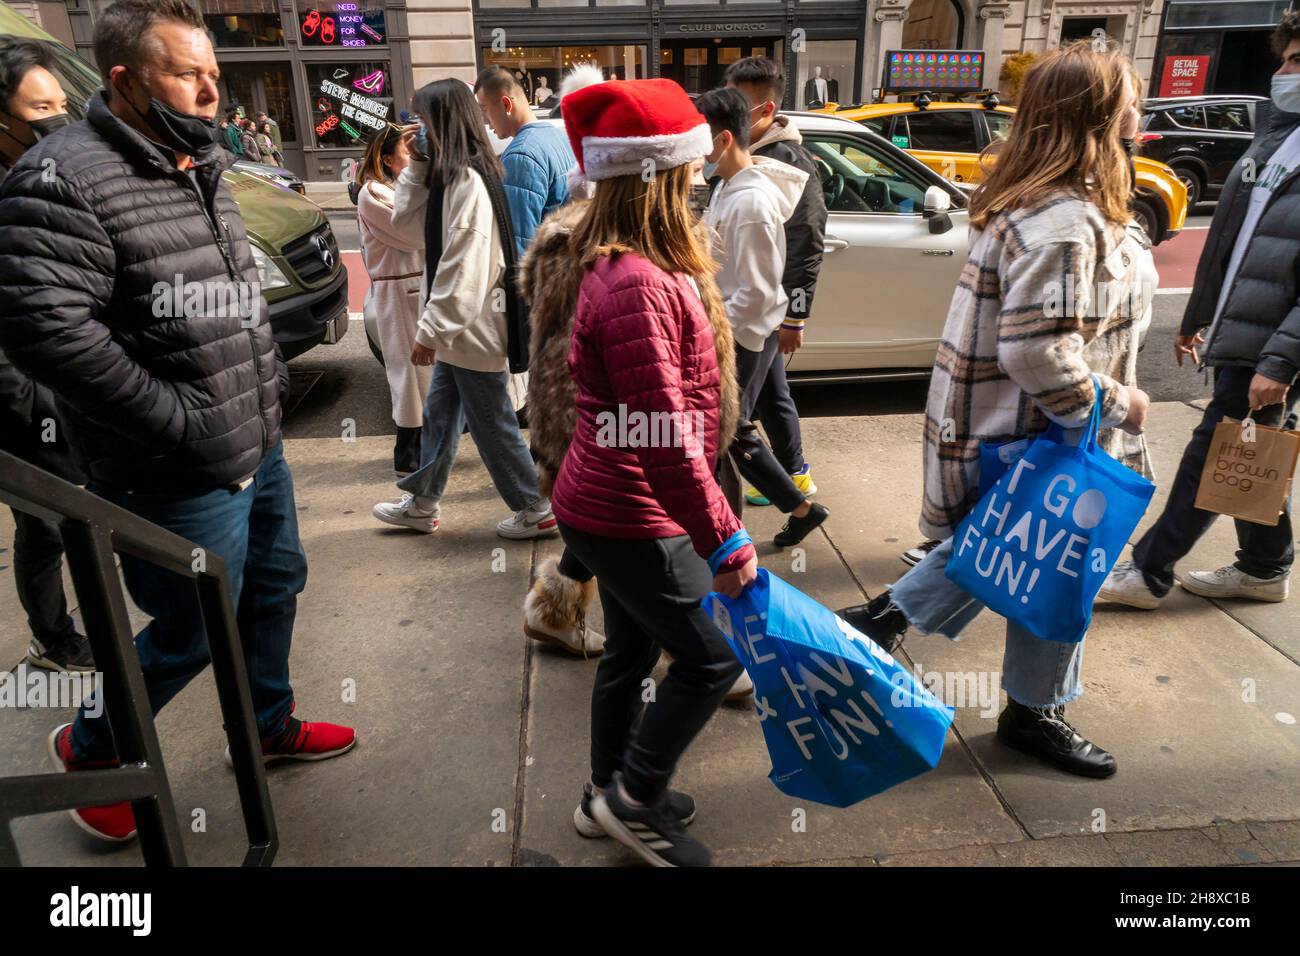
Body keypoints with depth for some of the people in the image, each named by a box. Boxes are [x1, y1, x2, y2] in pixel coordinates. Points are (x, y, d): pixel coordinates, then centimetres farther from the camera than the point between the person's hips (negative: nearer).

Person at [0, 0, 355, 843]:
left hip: (259, 446, 9)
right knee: (194, 636, 7)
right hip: (183, 480, -9)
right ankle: (91, 747, 37)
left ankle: (271, 726, 46)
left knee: (277, 586, 22)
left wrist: (270, 372, 11)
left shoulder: (202, 167, 10)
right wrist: (183, 421, -24)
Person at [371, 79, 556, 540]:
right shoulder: (449, 176, 11)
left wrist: (430, 331, -22)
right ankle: (421, 502, 33)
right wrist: (416, 164, 5)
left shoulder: (469, 180, -21)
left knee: (492, 425, 2)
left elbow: (463, 270, -26)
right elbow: (407, 222, 15)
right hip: (459, 326, 10)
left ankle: (536, 509, 16)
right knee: (439, 415, 19)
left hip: (473, 328, -10)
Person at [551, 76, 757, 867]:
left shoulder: (619, 265, 8)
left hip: (611, 507, 10)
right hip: (634, 519, -10)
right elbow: (663, 435, -28)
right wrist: (722, 538, -22)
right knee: (713, 657, 5)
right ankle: (634, 800, 23)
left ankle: (611, 795, 40)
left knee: (631, 653, 22)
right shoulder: (640, 286, -26)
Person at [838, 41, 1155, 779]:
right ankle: (1035, 713, 27)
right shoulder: (1065, 224, -25)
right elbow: (1040, 356, -32)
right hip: (1044, 437, -10)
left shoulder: (1037, 202, 7)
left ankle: (881, 621, 28)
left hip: (1021, 424, 10)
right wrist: (1117, 403, -17)